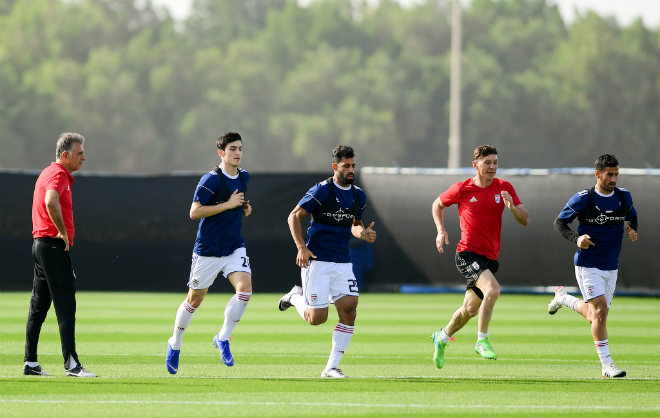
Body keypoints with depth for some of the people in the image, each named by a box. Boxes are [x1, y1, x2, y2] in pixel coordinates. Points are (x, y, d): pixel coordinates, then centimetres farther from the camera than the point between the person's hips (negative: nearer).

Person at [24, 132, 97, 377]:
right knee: (66, 305, -13)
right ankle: (71, 364, -18)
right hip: (54, 245, -10)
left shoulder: (49, 173, 19)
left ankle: (30, 363, 14)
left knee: (39, 306, 11)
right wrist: (63, 232, -23)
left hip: (41, 244, 10)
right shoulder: (58, 175, -13)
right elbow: (51, 201, -33)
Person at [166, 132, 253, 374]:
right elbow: (194, 212, -20)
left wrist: (244, 209, 4)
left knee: (245, 288, -18)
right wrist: (228, 204, -22)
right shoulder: (211, 180, -14)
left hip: (235, 247, 5)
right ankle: (175, 345, 28)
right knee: (195, 299, 6)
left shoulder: (244, 177, 8)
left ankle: (223, 338, -3)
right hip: (208, 250, -5)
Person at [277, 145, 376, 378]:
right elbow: (294, 216, -8)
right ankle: (297, 297, 28)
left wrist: (362, 234, 0)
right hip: (317, 261, -5)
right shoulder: (322, 191, -9)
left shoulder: (358, 196, 9)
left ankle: (332, 367, -2)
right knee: (317, 318, -7)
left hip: (342, 261, 5)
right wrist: (301, 248, -20)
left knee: (349, 310, -11)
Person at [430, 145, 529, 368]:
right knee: (492, 289, -29)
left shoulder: (504, 188, 3)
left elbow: (525, 220, 2)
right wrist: (441, 230, 1)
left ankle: (442, 338, 38)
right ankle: (482, 341, -18)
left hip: (490, 258, 5)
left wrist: (512, 206, -18)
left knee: (470, 310, 12)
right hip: (468, 254, -5)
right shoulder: (462, 189, -3)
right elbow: (438, 204, 15)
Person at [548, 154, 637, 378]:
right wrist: (577, 238, -22)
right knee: (600, 309, -17)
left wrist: (632, 230, -1)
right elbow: (559, 222, -4)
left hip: (611, 267, 6)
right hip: (587, 265, -6)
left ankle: (563, 297, 41)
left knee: (595, 316, 11)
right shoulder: (583, 199, -12)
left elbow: (632, 215, 21)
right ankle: (606, 364, -11)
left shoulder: (623, 196, 1)